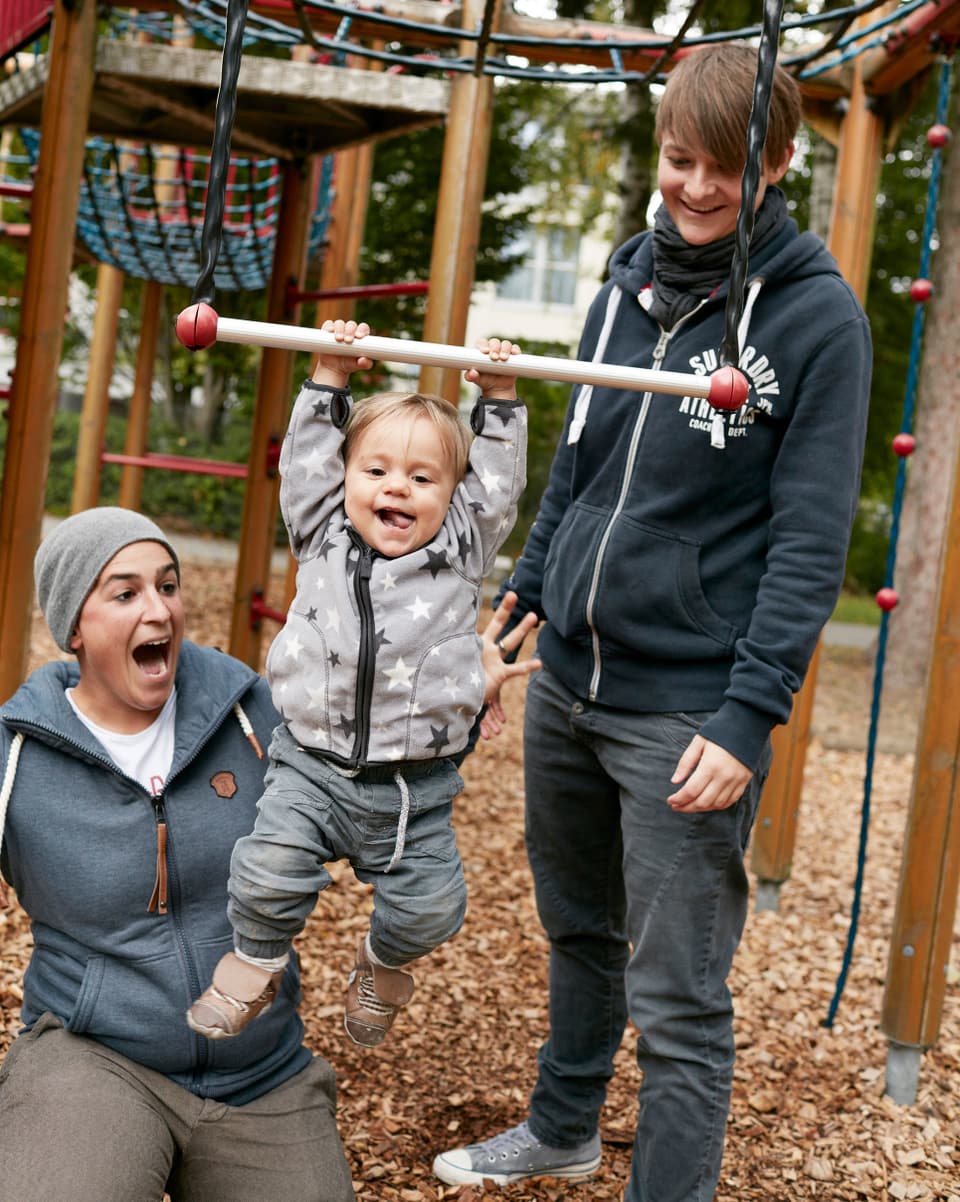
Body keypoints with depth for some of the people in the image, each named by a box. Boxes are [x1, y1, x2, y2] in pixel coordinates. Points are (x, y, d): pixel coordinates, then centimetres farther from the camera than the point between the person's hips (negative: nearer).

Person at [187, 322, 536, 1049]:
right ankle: (255, 964, 12)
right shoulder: (324, 539, 5)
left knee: (431, 906, 0)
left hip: (415, 789, 1)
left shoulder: (463, 552, 4)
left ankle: (384, 964, 35)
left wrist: (499, 399, 2)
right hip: (312, 766, 0)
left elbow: (497, 482, 6)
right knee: (269, 870, -19)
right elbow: (306, 459, 7)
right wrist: (330, 379, 3)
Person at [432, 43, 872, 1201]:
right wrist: (515, 607, 14)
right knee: (578, 935, 23)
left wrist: (748, 716, -19)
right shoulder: (625, 289, 9)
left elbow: (808, 542, -13)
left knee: (678, 1005, -1)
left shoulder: (817, 315, -10)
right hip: (566, 684, 6)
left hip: (687, 711, -6)